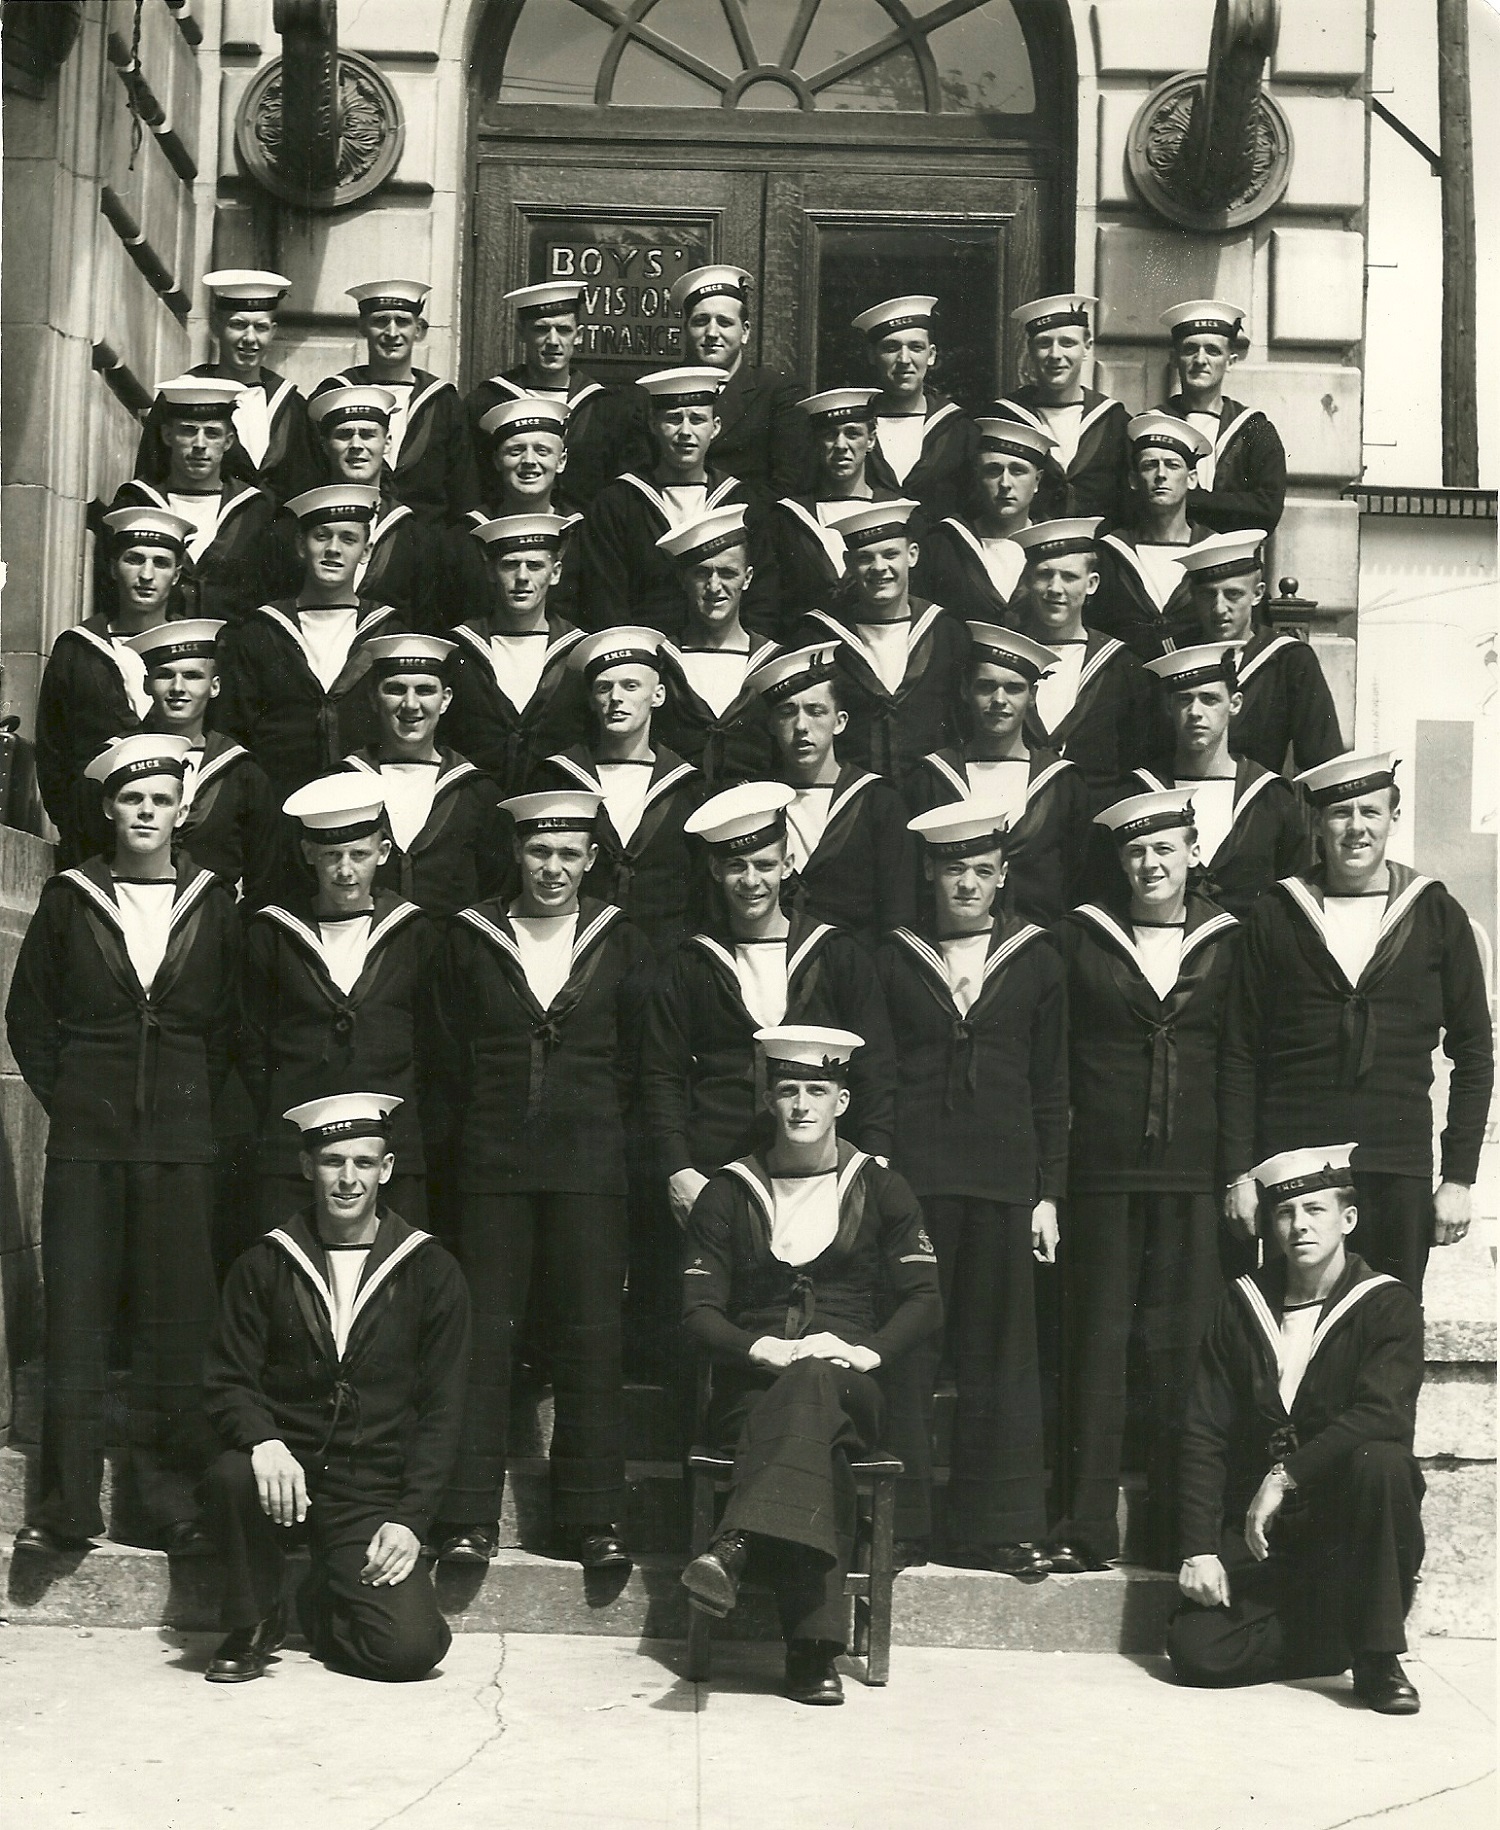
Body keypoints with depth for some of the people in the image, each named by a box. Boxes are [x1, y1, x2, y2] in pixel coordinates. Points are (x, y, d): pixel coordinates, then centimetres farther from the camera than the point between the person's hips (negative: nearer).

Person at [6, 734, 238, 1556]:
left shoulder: (212, 906, 7)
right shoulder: (67, 901, 6)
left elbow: (229, 1025, 11)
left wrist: (200, 1102, 3)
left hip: (181, 1140, 0)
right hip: (86, 1139, 0)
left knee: (174, 1319, 1)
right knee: (74, 1316, -1)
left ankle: (169, 1498, 8)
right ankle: (68, 1503, 4)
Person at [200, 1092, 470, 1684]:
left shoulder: (431, 1273, 4)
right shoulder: (265, 1265, 6)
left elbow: (441, 1410, 3)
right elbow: (227, 1382, 2)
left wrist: (409, 1519, -8)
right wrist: (265, 1442, -21)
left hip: (375, 1496, 0)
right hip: (288, 1476, 0)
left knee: (410, 1648, -21)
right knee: (231, 1475, -34)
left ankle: (322, 1605, 16)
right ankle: (252, 1624, -4)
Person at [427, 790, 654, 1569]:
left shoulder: (621, 945, 7)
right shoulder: (471, 940, 7)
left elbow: (636, 1059, 11)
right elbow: (452, 1057, 10)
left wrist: (591, 1118, 7)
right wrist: (494, 1120, 8)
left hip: (589, 1161, 0)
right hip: (493, 1161, 0)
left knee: (590, 1337, 0)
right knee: (484, 1334, -2)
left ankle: (592, 1518, 7)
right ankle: (468, 1517, 4)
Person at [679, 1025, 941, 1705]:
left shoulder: (880, 1190, 14)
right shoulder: (729, 1192, 13)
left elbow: (925, 1303, 6)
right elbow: (699, 1311, 5)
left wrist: (866, 1351, -15)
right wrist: (765, 1349, -16)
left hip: (848, 1387, 0)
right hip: (751, 1389, 0)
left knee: (812, 1385, -41)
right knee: (820, 1448, -38)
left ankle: (735, 1548, -56)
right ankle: (813, 1650, -49)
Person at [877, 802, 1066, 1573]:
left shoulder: (1035, 961, 11)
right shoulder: (893, 961, 9)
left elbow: (1051, 1086, 10)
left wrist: (1048, 1193, 4)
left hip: (1003, 1183, 1)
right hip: (911, 1181, 0)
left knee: (999, 1360, 2)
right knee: (905, 1354, -2)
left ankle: (996, 1530, 11)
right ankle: (900, 1528, 7)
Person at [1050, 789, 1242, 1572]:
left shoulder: (1228, 944, 8)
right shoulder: (1081, 938, 7)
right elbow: (1052, 1062, 5)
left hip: (1194, 1174, 0)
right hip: (1102, 1173, 0)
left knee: (1184, 1347, 1)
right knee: (1096, 1341, 1)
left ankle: (1179, 1529, 10)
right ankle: (1086, 1527, 6)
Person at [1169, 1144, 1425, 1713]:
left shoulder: (1387, 1305, -4)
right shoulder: (1242, 1304, 4)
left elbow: (1384, 1415, -22)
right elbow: (1204, 1433, 0)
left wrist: (1287, 1474, -28)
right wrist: (1200, 1549, -10)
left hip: (1349, 1516, -2)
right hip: (1259, 1528, 2)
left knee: (1379, 1460, -35)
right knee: (1196, 1650, -19)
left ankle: (1378, 1658, -18)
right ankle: (1335, 1640, 10)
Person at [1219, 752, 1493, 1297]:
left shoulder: (1436, 916, 7)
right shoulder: (1274, 916, 6)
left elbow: (1474, 1052, 9)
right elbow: (1238, 1055, 6)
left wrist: (1460, 1177, 2)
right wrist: (1238, 1174, 0)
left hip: (1399, 1169, 0)